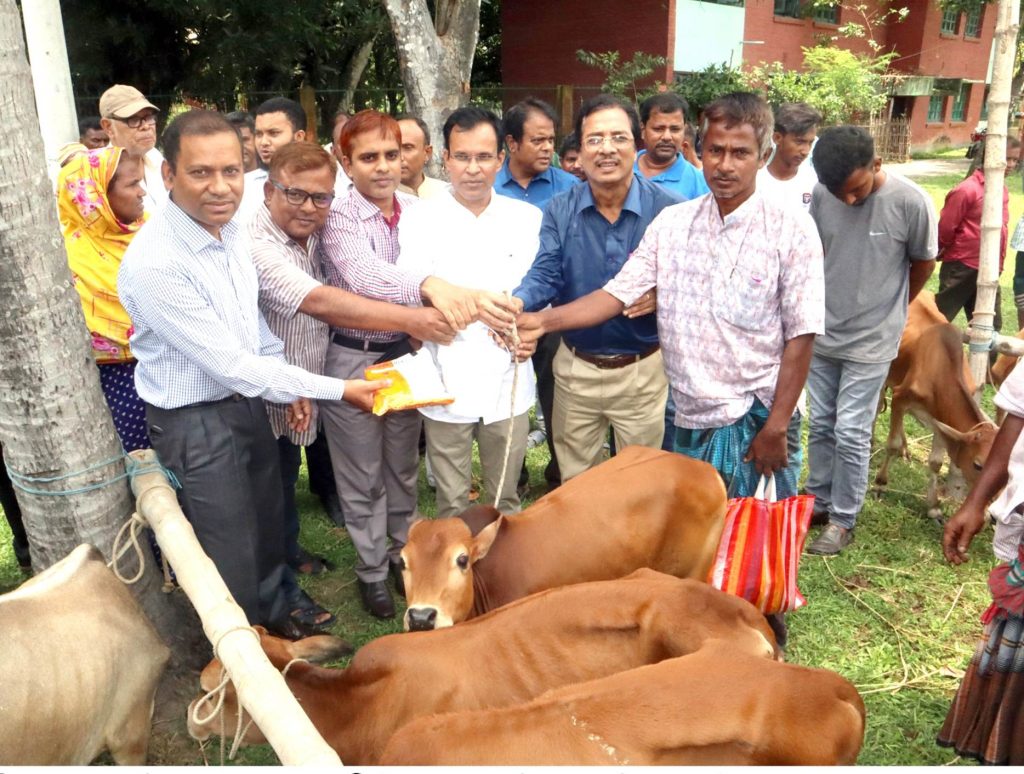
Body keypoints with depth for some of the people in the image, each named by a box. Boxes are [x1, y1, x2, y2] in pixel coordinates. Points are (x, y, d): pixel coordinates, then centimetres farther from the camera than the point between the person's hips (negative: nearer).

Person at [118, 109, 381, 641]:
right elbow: (231, 365, -26)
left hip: (247, 402, 8)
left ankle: (275, 621, 48)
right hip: (195, 423, -7)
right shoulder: (155, 263, -28)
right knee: (231, 555, 10)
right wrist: (336, 390, -22)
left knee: (268, 527, 24)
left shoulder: (229, 229, -2)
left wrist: (290, 387, 9)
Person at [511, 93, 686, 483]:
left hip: (643, 372, -2)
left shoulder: (669, 209, -10)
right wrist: (514, 304, -34)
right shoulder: (559, 210, -3)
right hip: (575, 367, 2)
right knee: (573, 486, 21)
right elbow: (545, 275, -14)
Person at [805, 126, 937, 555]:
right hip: (822, 333, 4)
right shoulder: (822, 194, -9)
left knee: (850, 433, 0)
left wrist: (887, 309, 12)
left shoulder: (911, 202, -17)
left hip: (871, 340, -3)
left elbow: (923, 264, -1)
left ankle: (843, 520, 16)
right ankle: (819, 500, 31)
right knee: (820, 424, 14)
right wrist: (822, 307, 10)